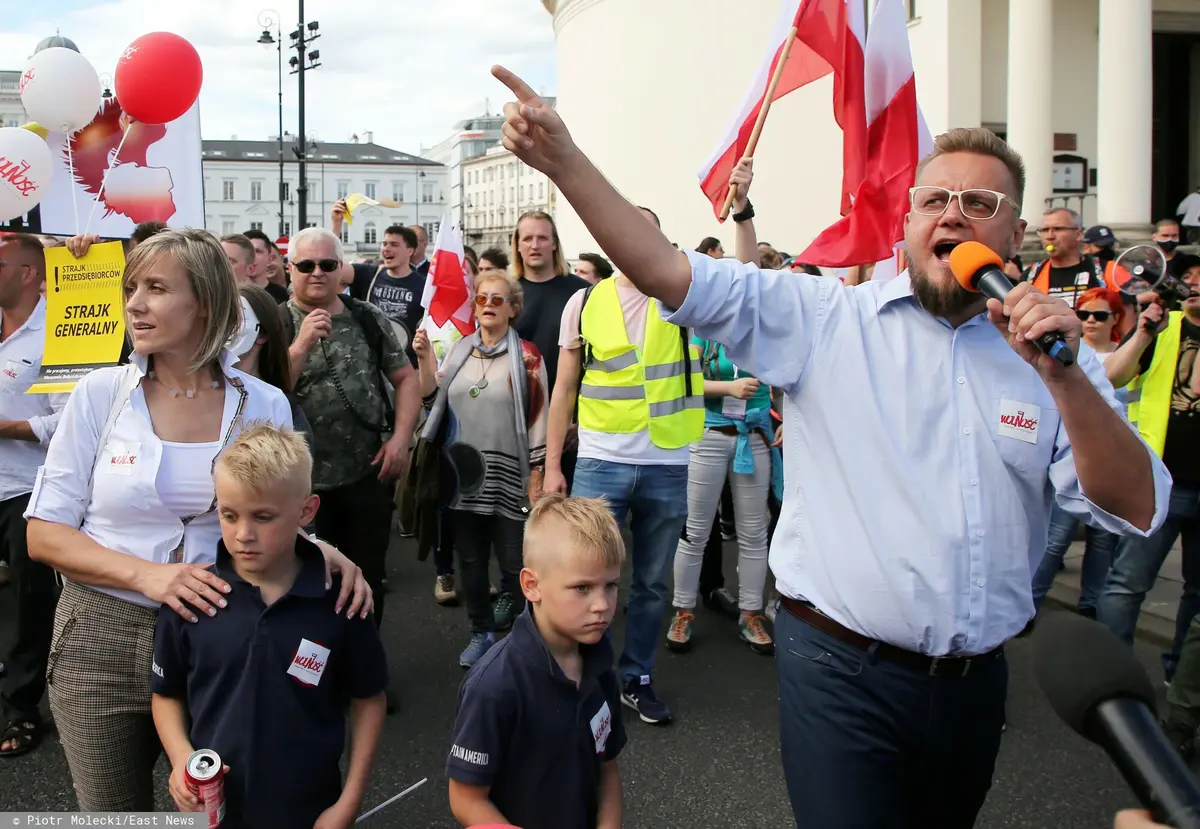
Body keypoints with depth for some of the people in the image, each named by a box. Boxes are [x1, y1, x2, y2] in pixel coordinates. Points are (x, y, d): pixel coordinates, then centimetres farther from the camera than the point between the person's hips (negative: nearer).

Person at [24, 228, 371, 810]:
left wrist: (323, 552, -14)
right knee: (112, 812, 14)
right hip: (101, 637, 0)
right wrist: (147, 574, -20)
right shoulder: (100, 394, -4)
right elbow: (44, 534, -4)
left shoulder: (263, 406, -2)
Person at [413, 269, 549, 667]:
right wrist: (424, 359, -6)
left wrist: (537, 475, -8)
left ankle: (509, 601, 27)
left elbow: (538, 417, -5)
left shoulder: (526, 355, -3)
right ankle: (481, 630, 27)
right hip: (463, 473, 4)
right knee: (470, 560, 11)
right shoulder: (460, 350, 10)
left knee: (514, 562, -2)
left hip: (509, 477, -4)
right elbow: (433, 399, 8)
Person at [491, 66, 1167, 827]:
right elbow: (670, 272, -13)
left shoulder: (1053, 354, 3)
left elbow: (1137, 510, -5)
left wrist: (1064, 377, -19)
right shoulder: (826, 320, -5)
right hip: (842, 671, -4)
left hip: (974, 680, 4)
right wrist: (565, 160, -23)